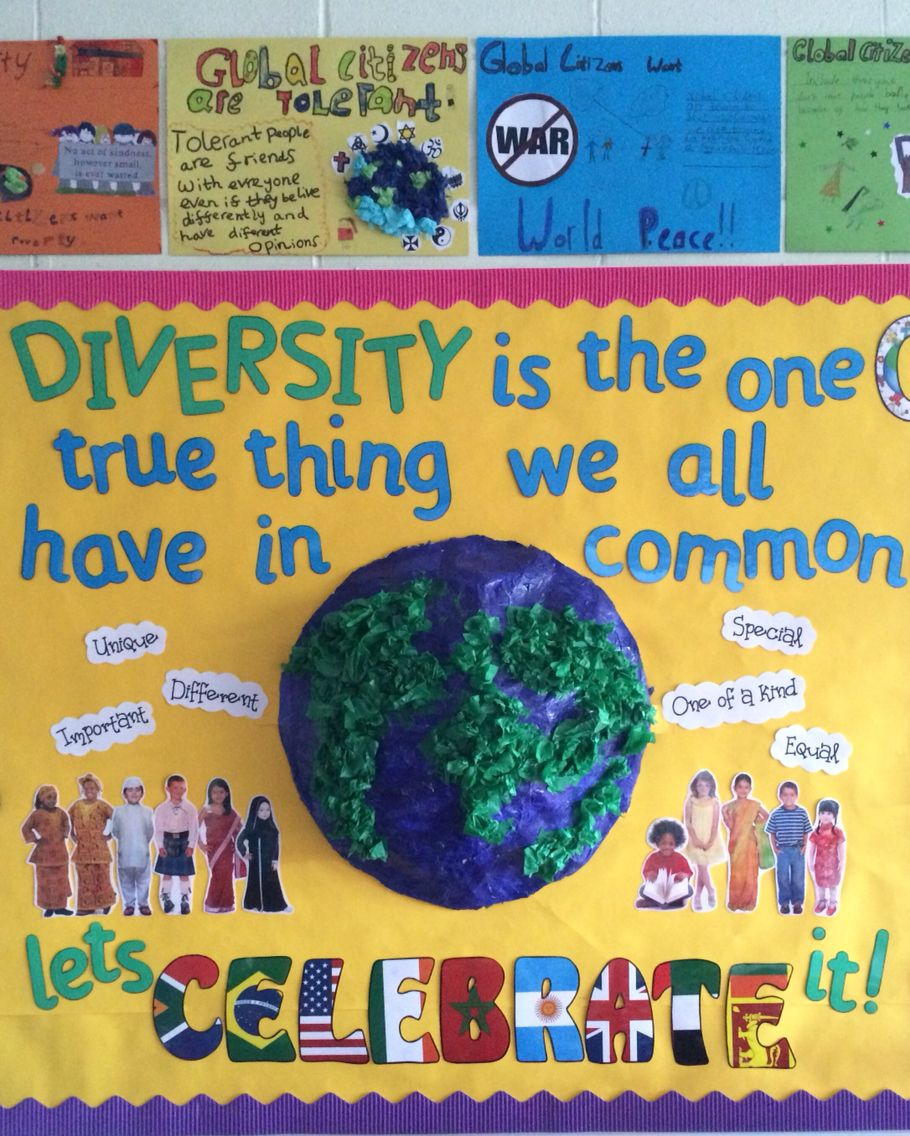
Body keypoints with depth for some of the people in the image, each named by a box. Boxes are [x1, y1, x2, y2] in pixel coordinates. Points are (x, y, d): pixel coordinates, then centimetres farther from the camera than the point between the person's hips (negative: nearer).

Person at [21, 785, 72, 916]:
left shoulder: (60, 812, 4)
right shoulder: (37, 814, -8)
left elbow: (66, 824, 19)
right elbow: (25, 828, -3)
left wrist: (65, 834, 3)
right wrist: (34, 839, -11)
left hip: (60, 852, 4)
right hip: (44, 853, -4)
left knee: (61, 880, 7)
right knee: (45, 881, 3)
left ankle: (60, 906, 16)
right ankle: (48, 907, 13)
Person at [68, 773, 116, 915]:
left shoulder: (102, 806, -6)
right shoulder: (76, 806, 5)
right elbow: (68, 821, 20)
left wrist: (109, 835, -6)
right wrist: (72, 835, 9)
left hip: (99, 849, -3)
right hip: (82, 849, 3)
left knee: (102, 877, 3)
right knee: (84, 879, 5)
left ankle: (104, 904, 17)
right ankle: (86, 906, 13)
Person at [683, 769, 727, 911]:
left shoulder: (715, 803, -3)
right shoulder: (691, 801, -2)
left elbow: (716, 824, -6)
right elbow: (687, 822, -4)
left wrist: (710, 842, -14)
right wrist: (695, 839, -15)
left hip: (710, 840, 0)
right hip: (696, 839, 0)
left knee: (701, 868, 3)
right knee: (701, 867, -4)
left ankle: (697, 897, 15)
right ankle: (711, 891, 16)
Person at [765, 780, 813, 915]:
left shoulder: (802, 813, -3)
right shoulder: (776, 814, -4)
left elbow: (806, 832, 5)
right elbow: (772, 833, 4)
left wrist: (804, 846, -3)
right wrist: (774, 848, -2)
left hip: (798, 850, 0)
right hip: (782, 850, 0)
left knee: (798, 878, 8)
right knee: (783, 878, 5)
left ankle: (797, 902, 21)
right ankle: (784, 903, 17)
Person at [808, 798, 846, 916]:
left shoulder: (838, 832, -15)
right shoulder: (815, 833, -11)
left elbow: (842, 850, -8)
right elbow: (811, 850, -4)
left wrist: (841, 863, -8)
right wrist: (810, 863, -4)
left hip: (833, 863, -2)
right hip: (819, 863, 2)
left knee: (833, 884, 14)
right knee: (820, 883, 17)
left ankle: (832, 904, 34)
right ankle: (821, 901, 38)